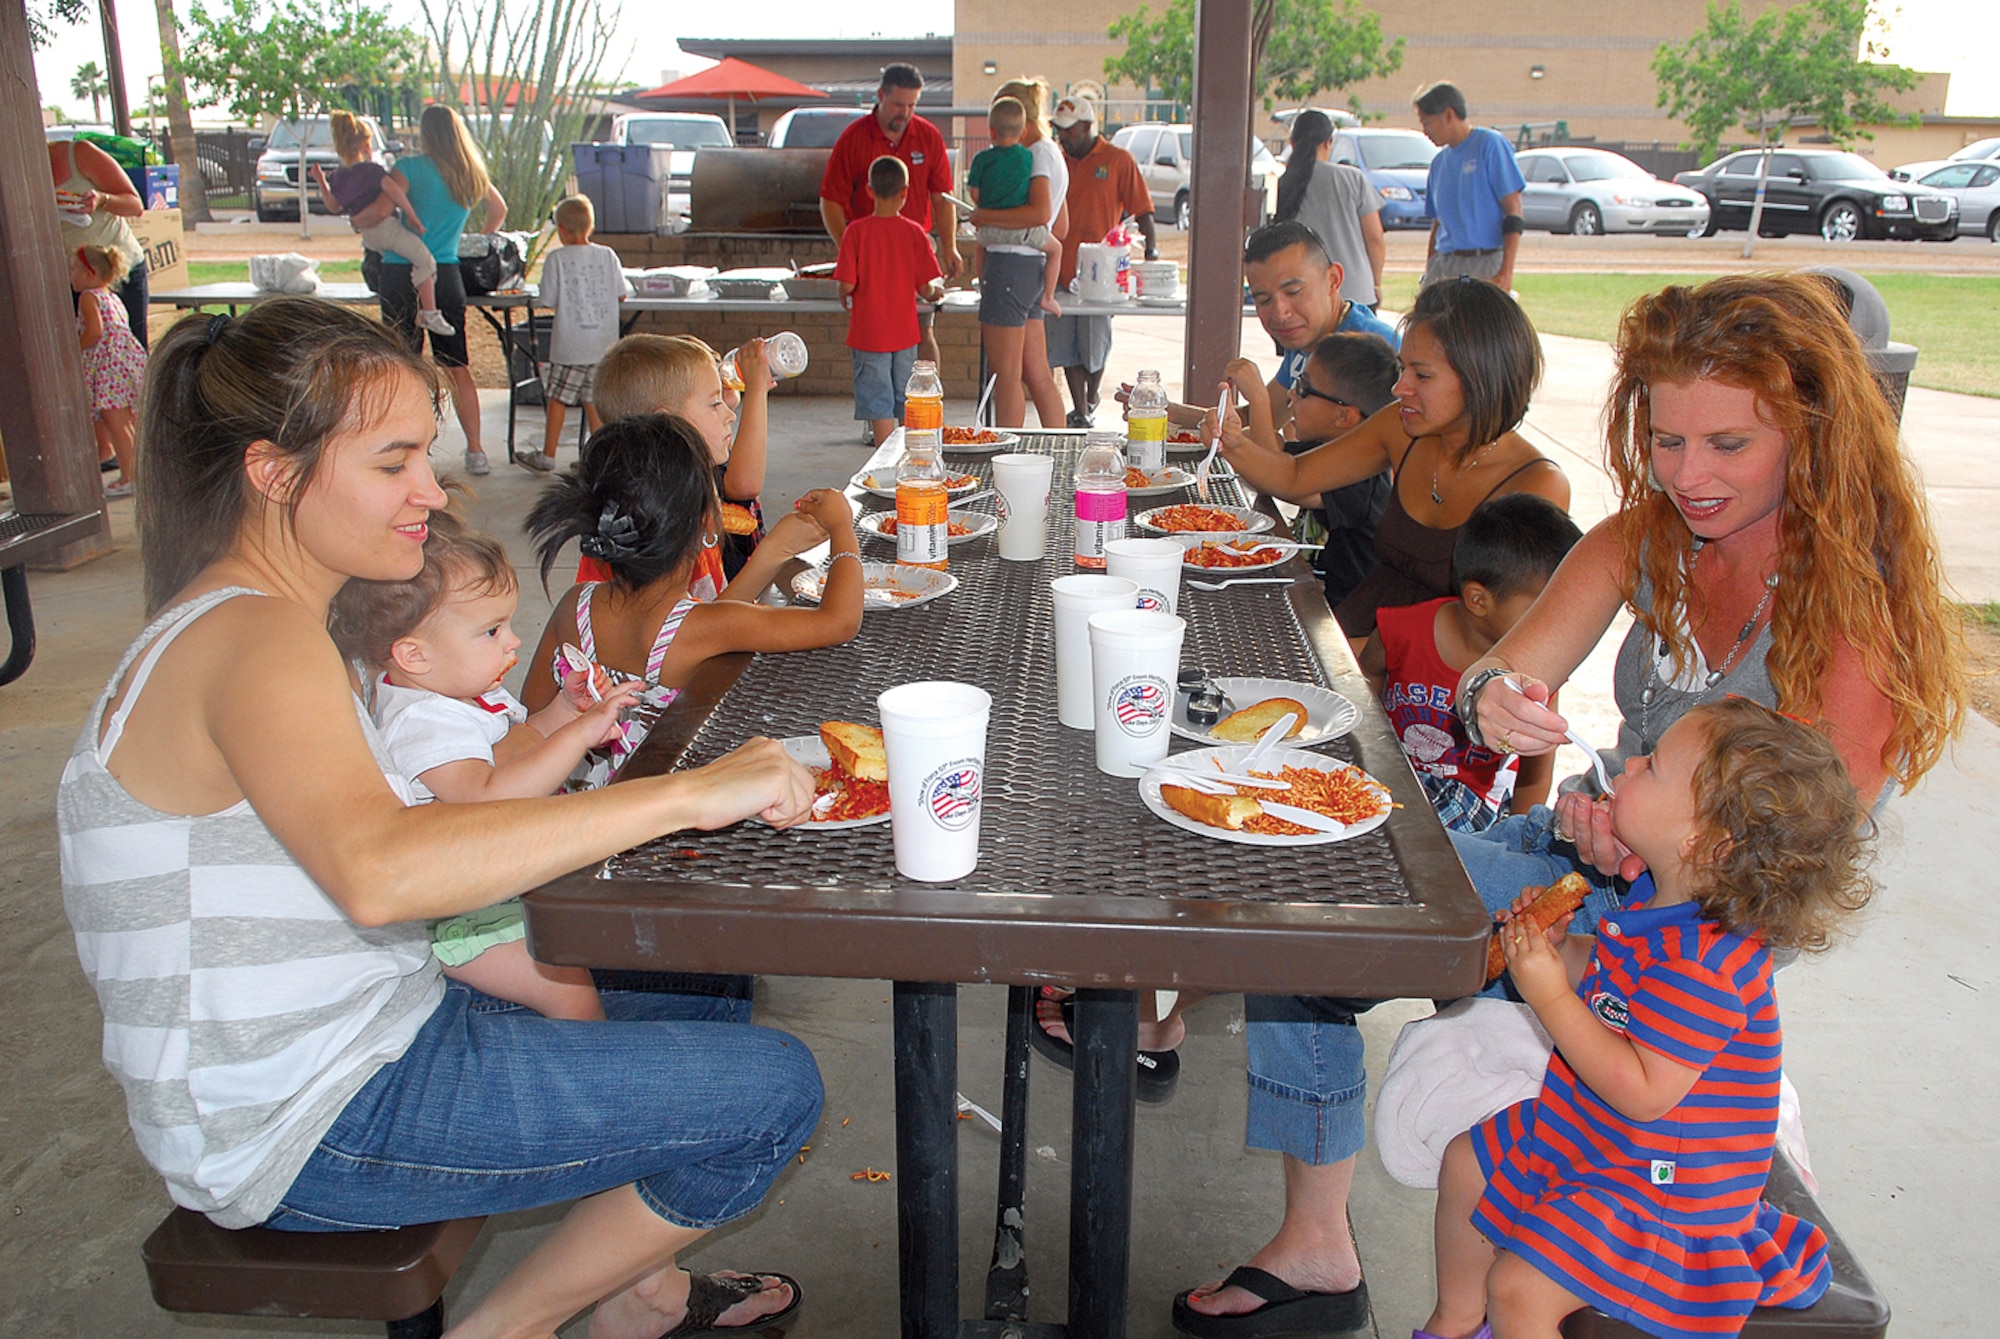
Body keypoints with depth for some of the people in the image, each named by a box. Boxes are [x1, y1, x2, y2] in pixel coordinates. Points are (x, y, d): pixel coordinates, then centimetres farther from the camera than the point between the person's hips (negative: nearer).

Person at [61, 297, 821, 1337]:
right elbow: (377, 873, -42)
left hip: (372, 1025, 10)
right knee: (770, 1090, -14)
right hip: (303, 1127, -10)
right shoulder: (251, 640, -23)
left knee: (710, 1004, 18)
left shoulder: (250, 622, 11)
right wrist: (688, 794, -40)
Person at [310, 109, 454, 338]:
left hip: (367, 234, 9)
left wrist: (321, 181, 34)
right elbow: (394, 190, -23)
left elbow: (334, 206, 24)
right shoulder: (372, 170, -9)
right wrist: (412, 215, -18)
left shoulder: (337, 176, 12)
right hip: (386, 226, -9)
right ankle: (429, 313, -22)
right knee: (425, 259, -12)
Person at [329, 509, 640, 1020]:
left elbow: (518, 745, 23)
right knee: (573, 993, -20)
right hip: (458, 920, -11)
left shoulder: (467, 691, 6)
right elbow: (487, 798, -43)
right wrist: (580, 733, -45)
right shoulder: (421, 721, -28)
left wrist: (563, 709, 3)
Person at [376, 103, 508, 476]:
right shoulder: (472, 174, 10)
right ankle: (475, 451, 6)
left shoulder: (411, 167, -5)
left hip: (402, 274, -4)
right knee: (457, 367, 8)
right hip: (447, 274, 4)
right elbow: (498, 212, 29)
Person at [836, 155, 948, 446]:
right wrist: (935, 292, 18)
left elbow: (847, 285, -12)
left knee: (879, 408, 1)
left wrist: (845, 297, 10)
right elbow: (925, 288, -4)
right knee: (907, 408, 14)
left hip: (869, 332, -2)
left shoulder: (856, 231, -9)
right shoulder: (914, 232, -4)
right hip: (905, 333, 2)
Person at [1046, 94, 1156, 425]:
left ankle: (1091, 400, 27)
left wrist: (1151, 250, -13)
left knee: (1095, 345, 3)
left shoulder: (1118, 161, 1)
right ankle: (1079, 412, 10)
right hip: (1062, 271, 4)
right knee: (1067, 346, 2)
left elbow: (1142, 210, 0)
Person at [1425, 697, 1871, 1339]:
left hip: (1667, 1184, -10)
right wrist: (1560, 948, -8)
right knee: (1467, 1162, 18)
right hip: (1592, 1131, 10)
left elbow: (1643, 1091, -33)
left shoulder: (1705, 961, -35)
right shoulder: (1660, 898, -4)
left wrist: (1551, 997, -32)